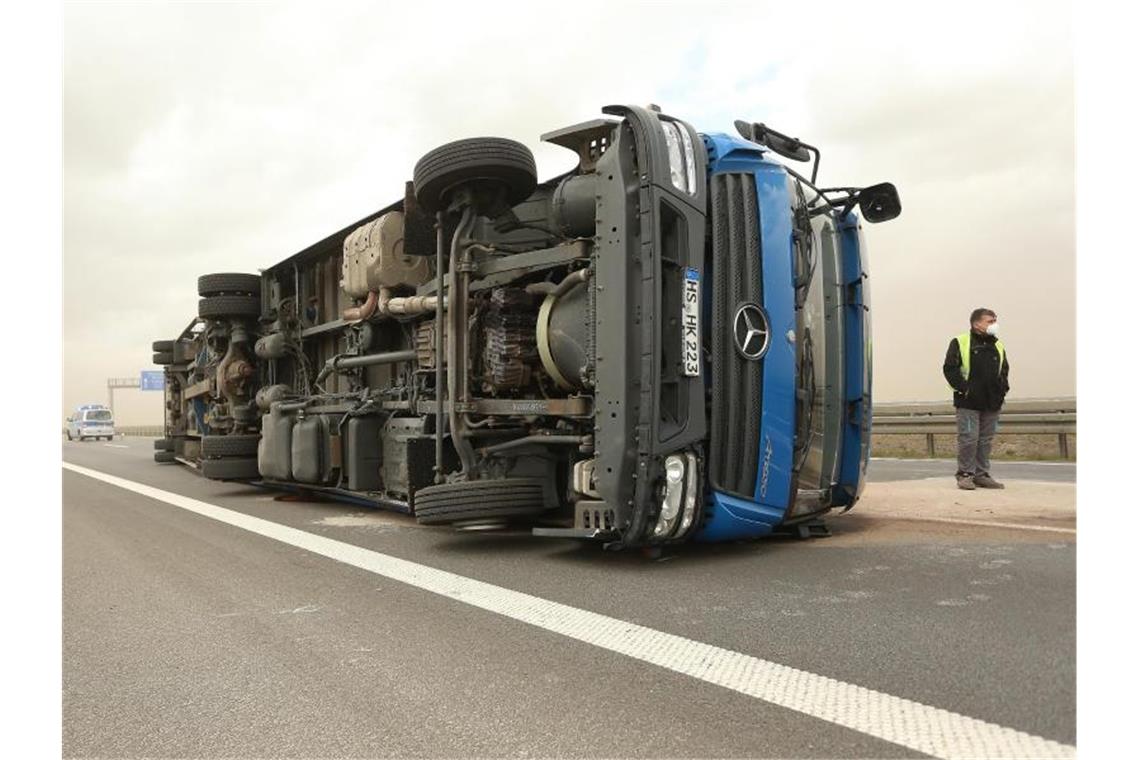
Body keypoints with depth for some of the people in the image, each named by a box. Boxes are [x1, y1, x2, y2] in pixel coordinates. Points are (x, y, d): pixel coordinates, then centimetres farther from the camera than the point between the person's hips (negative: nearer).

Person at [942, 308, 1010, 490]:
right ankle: (965, 475, 4)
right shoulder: (960, 343, -2)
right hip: (969, 402, -6)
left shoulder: (998, 346, 15)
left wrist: (1002, 389, 9)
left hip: (992, 404, 6)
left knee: (986, 440, 8)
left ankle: (981, 475, 16)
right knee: (968, 439, -6)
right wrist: (962, 388, -13)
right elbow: (949, 368, -6)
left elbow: (1004, 370, 24)